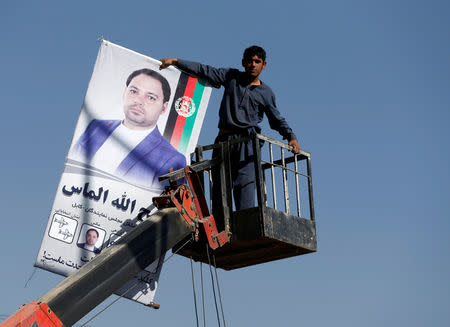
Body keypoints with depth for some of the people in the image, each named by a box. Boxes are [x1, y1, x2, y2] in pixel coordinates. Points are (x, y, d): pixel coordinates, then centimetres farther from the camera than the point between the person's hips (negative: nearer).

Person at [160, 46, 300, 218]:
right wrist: (175, 61, 13)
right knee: (219, 185, -4)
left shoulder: (266, 93, 14)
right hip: (224, 139, 2)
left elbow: (277, 120, 20)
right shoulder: (232, 76, 15)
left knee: (245, 182, -18)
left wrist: (291, 136, 3)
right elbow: (205, 70, 16)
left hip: (247, 141, -2)